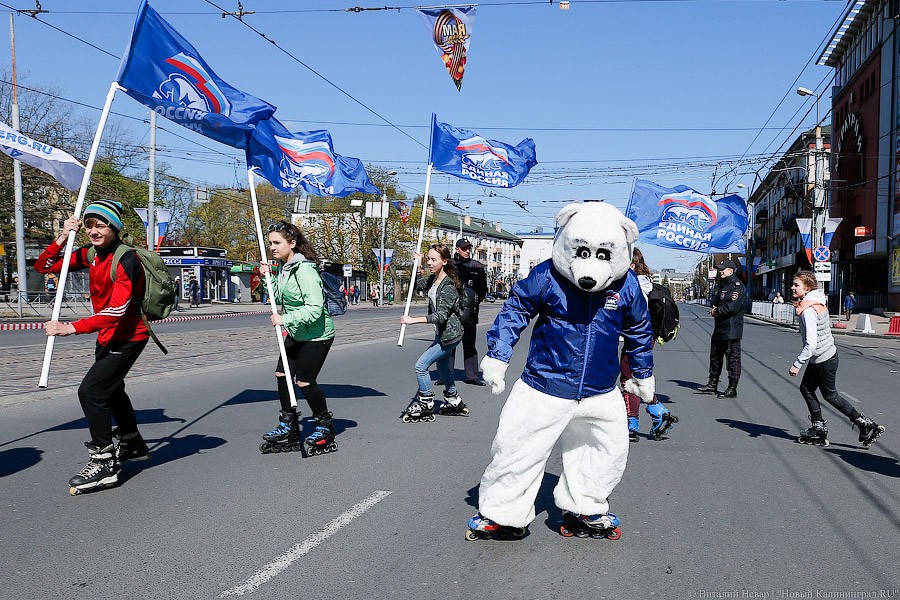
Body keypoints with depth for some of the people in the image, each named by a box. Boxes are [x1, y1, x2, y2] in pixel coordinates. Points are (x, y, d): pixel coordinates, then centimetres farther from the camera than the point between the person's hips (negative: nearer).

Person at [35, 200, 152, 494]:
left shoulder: (126, 260, -25)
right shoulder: (89, 254, -1)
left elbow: (116, 310, -33)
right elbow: (43, 266, 3)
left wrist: (70, 328, -40)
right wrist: (63, 238, -13)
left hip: (127, 337, -10)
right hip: (106, 336, 10)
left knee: (91, 391, -18)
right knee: (110, 389, 25)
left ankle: (103, 464, -9)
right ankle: (133, 445, 46)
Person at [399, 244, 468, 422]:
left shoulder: (448, 286, -24)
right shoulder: (433, 279, 3)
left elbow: (441, 315, -31)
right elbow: (422, 286, 27)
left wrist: (413, 320, -35)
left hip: (449, 334, -10)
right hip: (442, 333, 10)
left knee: (420, 366, -10)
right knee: (442, 366, 24)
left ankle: (425, 407, 2)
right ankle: (454, 402, 42)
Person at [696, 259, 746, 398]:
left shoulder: (737, 286, -14)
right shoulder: (723, 285, 17)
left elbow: (732, 307, -23)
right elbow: (716, 301, 23)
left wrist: (717, 311, -9)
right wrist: (714, 309, 1)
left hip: (731, 330, -10)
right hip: (719, 329, 10)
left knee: (733, 358, -2)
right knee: (715, 355, 17)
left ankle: (732, 389, 4)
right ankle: (712, 385, 27)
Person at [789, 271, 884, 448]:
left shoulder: (808, 310, -27)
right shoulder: (818, 302, 4)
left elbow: (811, 343, -31)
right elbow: (827, 324, 18)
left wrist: (797, 364, -27)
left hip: (824, 360, -9)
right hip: (818, 358, 9)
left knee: (830, 395, 6)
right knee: (806, 388, 13)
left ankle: (865, 425, 18)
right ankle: (819, 428, 20)